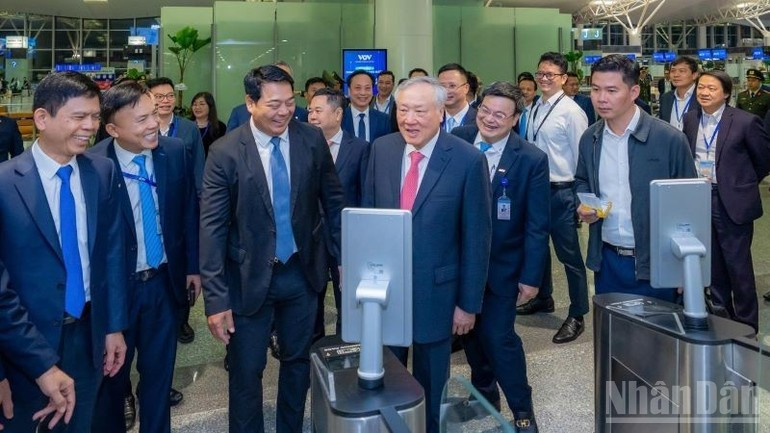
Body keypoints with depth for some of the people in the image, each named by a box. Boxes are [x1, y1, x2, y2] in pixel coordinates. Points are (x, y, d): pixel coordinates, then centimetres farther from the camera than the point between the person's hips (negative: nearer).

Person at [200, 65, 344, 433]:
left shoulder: (312, 139, -4)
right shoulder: (225, 153, -13)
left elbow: (333, 202, 5)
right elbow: (212, 230, -13)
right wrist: (216, 299, -16)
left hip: (302, 273, 3)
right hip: (249, 279, -3)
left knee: (298, 361, 19)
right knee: (246, 372, 10)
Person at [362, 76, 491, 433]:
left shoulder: (468, 160, -14)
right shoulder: (381, 150, -2)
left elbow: (476, 238, -10)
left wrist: (469, 302, -8)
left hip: (435, 290, -3)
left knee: (429, 383, 18)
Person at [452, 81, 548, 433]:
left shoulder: (532, 159, -13)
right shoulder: (457, 141, -6)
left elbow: (537, 225, -10)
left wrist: (531, 277, -11)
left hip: (502, 266, -3)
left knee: (499, 336, -2)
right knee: (470, 332, 16)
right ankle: (484, 394, 39)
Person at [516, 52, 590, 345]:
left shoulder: (571, 111, -11)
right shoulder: (535, 109, 10)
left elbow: (582, 156, -11)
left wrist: (580, 196, -12)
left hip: (562, 190, -8)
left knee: (569, 254, 0)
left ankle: (577, 316, 14)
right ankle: (543, 298, 40)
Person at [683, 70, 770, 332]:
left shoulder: (745, 121, -10)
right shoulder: (690, 119, 5)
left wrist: (744, 183, 8)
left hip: (733, 202, -5)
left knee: (738, 266, 2)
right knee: (713, 265, 15)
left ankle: (746, 327, 16)